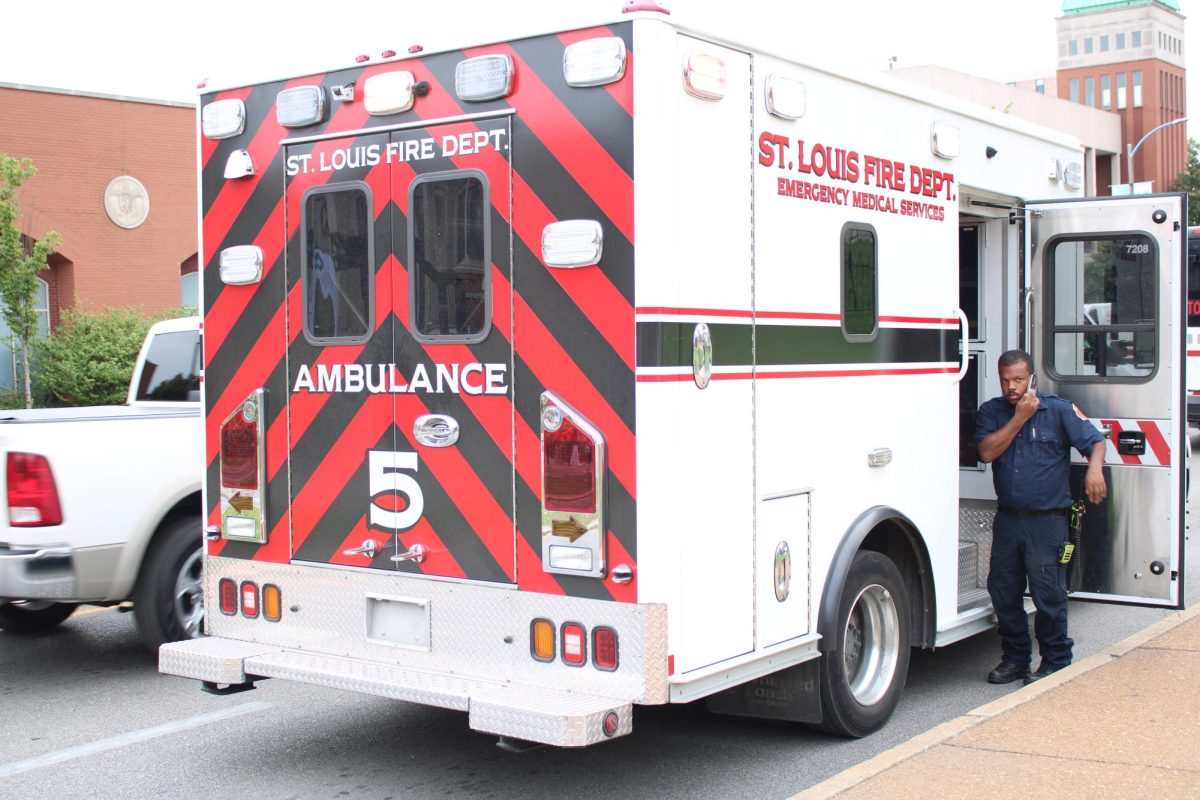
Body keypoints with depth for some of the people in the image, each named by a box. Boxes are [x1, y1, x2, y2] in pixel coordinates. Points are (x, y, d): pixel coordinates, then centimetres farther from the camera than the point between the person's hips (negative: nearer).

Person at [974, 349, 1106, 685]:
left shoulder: (1058, 410, 0)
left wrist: (1094, 470, -23)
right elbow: (987, 452, -7)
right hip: (1007, 519, 4)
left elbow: (1095, 441, -2)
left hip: (1047, 520, -4)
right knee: (1003, 592, 9)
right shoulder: (991, 412, 7)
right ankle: (1015, 658, 23)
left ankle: (1055, 662, 8)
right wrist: (1019, 417, -11)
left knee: (1048, 593, -5)